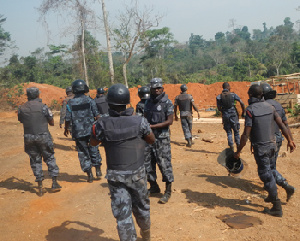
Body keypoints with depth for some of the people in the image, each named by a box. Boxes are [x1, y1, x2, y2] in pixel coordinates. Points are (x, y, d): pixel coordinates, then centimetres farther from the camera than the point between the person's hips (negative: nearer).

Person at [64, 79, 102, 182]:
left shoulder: (70, 103, -3)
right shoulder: (90, 100, -3)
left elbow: (68, 119, -1)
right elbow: (97, 115, -5)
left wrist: (66, 129, 16)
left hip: (78, 132, 0)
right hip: (91, 130, 0)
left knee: (83, 153, 9)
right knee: (94, 150, 16)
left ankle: (89, 174, 10)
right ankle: (98, 170, 19)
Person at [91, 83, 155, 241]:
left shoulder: (102, 124, -15)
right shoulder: (139, 121, -14)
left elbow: (93, 143, 6)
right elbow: (152, 140, 4)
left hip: (115, 176, -1)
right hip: (137, 173, 2)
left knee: (122, 214, 8)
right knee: (142, 207, 24)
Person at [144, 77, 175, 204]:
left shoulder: (167, 103, -8)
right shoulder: (148, 102, 11)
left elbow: (169, 121, -13)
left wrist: (152, 126, -18)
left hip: (161, 138, -6)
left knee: (164, 164, -3)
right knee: (147, 163, 12)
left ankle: (168, 191, 10)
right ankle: (153, 187, 29)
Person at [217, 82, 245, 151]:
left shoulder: (219, 97, -3)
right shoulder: (233, 95, -4)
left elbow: (219, 108, -3)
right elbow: (242, 103, -5)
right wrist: (243, 112, 7)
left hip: (225, 116, 1)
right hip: (233, 115, -1)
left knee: (229, 132, 11)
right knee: (236, 132, 13)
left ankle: (231, 147, 4)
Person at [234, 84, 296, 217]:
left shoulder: (250, 110, -17)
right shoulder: (269, 107, 2)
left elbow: (246, 134, -19)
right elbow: (282, 125, 4)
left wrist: (238, 151, -11)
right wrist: (289, 140, 14)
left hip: (260, 147, -7)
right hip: (272, 145, 7)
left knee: (266, 175, 0)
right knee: (267, 170, 27)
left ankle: (277, 207, 5)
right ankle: (272, 195, 38)